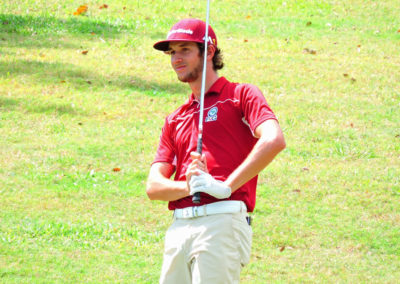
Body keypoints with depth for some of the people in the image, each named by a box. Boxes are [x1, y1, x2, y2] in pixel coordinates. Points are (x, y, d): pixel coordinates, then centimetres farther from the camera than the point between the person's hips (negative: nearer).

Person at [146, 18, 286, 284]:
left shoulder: (241, 95, 7)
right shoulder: (175, 120, 24)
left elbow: (274, 140, -13)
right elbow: (154, 186, 15)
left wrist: (227, 186, -17)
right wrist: (187, 186, -7)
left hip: (222, 221, -6)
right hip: (179, 228, 6)